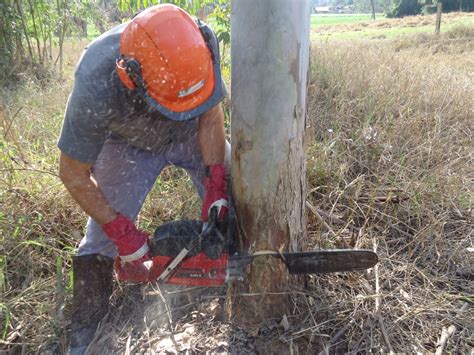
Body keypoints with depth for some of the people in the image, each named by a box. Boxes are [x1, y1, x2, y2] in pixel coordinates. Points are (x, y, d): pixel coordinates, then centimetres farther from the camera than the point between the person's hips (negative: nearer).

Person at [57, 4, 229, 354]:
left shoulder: (200, 45, -34)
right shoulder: (96, 86, -40)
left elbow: (210, 115, -16)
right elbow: (74, 174, -24)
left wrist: (216, 185, -24)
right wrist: (122, 232, -25)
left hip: (193, 130, 3)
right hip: (130, 142, -2)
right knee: (104, 236, -7)